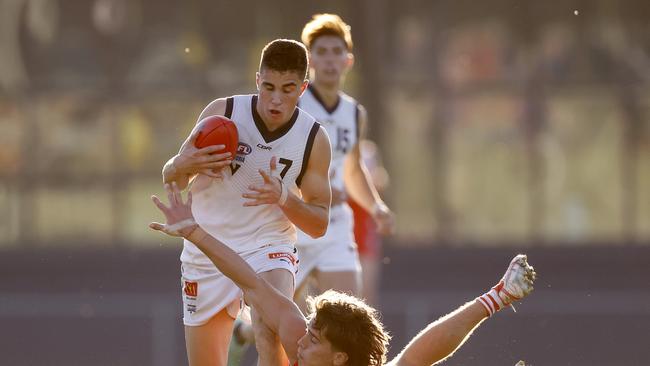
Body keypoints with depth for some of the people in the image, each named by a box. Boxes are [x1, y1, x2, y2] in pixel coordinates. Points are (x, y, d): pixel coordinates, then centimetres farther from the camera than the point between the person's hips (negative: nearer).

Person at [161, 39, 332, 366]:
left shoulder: (314, 139, -8)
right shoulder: (221, 112, -11)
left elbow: (319, 225, -3)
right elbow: (171, 179, -3)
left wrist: (283, 197, -24)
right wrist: (184, 165, -28)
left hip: (269, 250, -1)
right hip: (207, 251, 1)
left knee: (272, 333, -32)